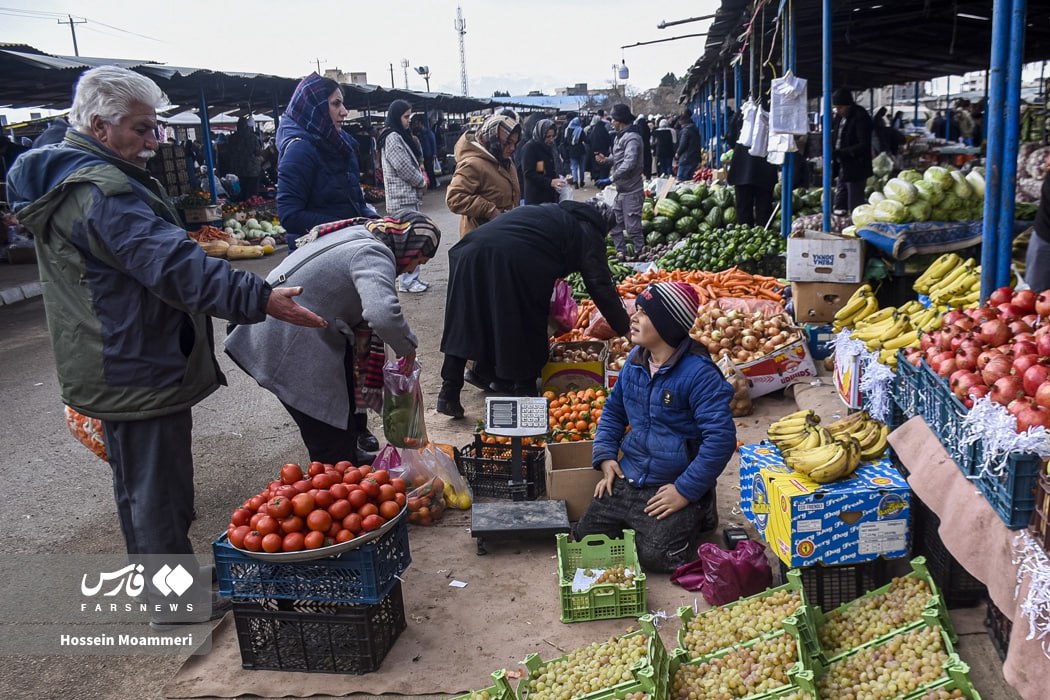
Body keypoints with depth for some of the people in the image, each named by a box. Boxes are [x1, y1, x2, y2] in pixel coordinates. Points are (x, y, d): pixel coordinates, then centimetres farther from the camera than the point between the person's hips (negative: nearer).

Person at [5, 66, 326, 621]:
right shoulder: (102, 191, -24)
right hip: (140, 370, -11)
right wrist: (259, 299, -38)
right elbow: (174, 264, -34)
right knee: (158, 488, 3)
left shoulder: (65, 178, 12)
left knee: (138, 484, 23)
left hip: (114, 368, 11)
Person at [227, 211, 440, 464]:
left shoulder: (358, 234, 12)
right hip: (285, 351, -10)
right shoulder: (373, 254, -19)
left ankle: (349, 456, 43)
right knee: (331, 443, -2)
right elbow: (383, 314, -36)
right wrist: (407, 346, -18)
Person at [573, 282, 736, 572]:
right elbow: (613, 409, 17)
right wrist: (606, 455, 4)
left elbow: (721, 437, -23)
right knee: (583, 538, 4)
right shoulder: (635, 360, 3)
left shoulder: (699, 373, -20)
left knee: (655, 556, -18)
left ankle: (696, 516, 11)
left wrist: (685, 491, -22)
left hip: (672, 488, -6)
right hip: (626, 481, 7)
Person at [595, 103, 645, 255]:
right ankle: (621, 254, 24)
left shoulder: (632, 137, -18)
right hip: (621, 190, 10)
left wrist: (613, 177, -24)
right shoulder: (621, 136, 13)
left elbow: (629, 163, -29)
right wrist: (606, 159, 7)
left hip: (631, 191, -10)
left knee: (633, 228, -5)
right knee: (615, 225, 14)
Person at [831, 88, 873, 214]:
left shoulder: (861, 117, -15)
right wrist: (831, 152, -1)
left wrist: (839, 153, -26)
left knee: (854, 207, -5)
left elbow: (864, 146, -21)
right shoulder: (840, 117, 11)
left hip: (855, 169, -9)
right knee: (840, 204, 13)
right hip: (843, 167, 9)